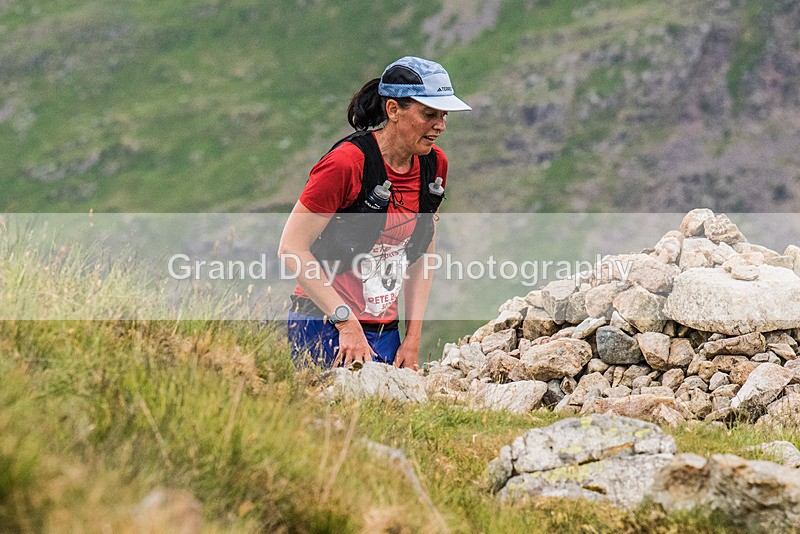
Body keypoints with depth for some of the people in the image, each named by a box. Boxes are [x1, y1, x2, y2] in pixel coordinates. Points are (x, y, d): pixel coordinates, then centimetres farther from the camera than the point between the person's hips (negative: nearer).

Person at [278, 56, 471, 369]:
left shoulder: (434, 164, 3)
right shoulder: (346, 164, -18)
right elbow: (291, 248, -16)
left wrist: (413, 337, 5)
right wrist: (347, 321, -18)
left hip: (385, 331, 6)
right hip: (324, 328, -6)